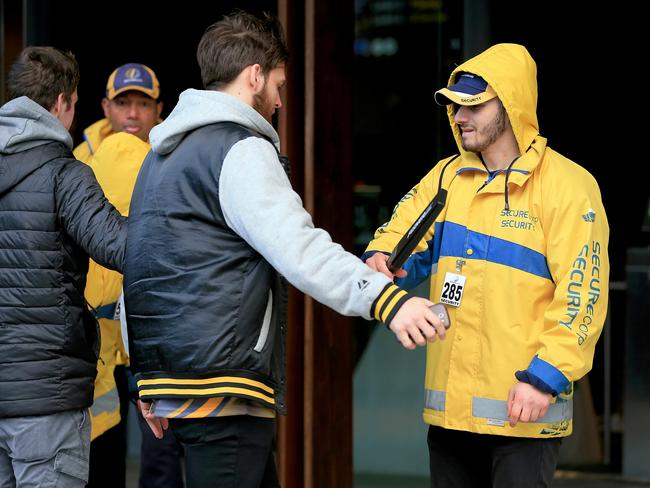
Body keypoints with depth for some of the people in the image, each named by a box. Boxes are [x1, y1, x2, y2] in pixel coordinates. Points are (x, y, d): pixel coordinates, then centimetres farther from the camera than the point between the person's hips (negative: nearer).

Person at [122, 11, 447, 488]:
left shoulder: (162, 156, 20)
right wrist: (386, 298, -34)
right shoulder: (240, 150, -10)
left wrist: (150, 381, 26)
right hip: (224, 385, -10)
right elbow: (297, 248, -25)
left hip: (168, 371, 10)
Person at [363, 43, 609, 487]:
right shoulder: (447, 177, 12)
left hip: (522, 409, -6)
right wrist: (382, 259, -11)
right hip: (450, 405, 6)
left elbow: (583, 292, -12)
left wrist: (545, 377, -18)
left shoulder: (567, 185, -7)